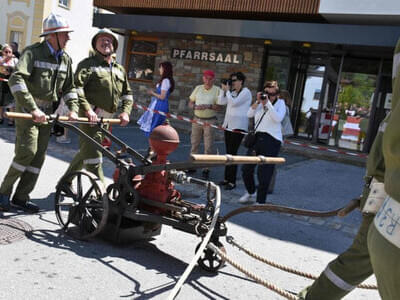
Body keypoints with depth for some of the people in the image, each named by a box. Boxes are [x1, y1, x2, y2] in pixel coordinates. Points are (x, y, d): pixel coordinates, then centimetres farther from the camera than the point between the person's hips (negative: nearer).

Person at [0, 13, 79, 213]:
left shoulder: (65, 59, 7)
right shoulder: (33, 52, -14)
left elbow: (69, 88, 15)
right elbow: (16, 80, -26)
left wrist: (73, 109, -3)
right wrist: (33, 109, -34)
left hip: (46, 111, 7)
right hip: (27, 109, -6)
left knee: (39, 155, 4)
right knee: (27, 151, -15)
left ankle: (21, 197, 15)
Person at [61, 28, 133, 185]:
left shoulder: (120, 69, 19)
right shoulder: (88, 64, -2)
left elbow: (127, 94, 24)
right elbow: (77, 86, -14)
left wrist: (125, 111, 6)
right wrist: (87, 109, -25)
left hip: (105, 119, 7)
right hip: (90, 117, -7)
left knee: (86, 152, 17)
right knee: (93, 156, -10)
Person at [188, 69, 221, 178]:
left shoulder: (217, 90, -3)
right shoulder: (198, 88, 9)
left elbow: (220, 106, -10)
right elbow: (190, 103, 10)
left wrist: (209, 106, -25)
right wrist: (195, 106, -12)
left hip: (210, 121, -4)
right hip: (197, 119, 4)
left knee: (208, 146, -2)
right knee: (194, 143, 10)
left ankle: (206, 168, 6)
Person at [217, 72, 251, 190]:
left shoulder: (246, 92, -7)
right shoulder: (232, 92, 15)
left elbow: (234, 103, -18)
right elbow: (221, 102, 9)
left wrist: (227, 90, -9)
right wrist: (223, 89, 1)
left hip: (238, 126, -8)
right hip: (228, 124, 8)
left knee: (232, 153, -10)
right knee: (228, 153, 10)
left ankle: (232, 181, -5)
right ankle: (227, 178, 17)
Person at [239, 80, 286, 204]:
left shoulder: (280, 103, 0)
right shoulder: (261, 103, 12)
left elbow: (278, 118, -17)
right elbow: (249, 114, 1)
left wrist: (268, 103, -19)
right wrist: (258, 102, -10)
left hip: (272, 140, -5)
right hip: (257, 137, 6)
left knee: (264, 174, -6)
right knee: (246, 169, 11)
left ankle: (260, 201, 7)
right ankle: (250, 193, 35)